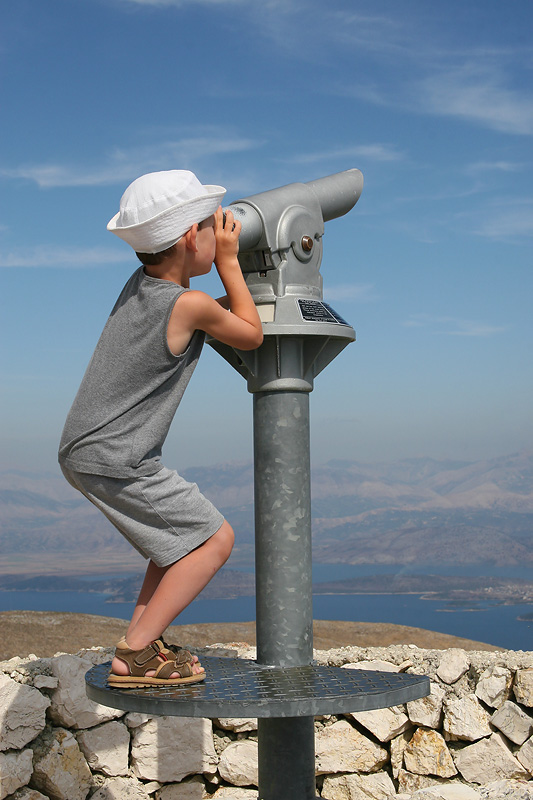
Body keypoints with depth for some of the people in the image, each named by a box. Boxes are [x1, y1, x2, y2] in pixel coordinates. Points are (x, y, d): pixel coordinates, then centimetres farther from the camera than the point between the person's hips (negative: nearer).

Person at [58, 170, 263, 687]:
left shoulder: (141, 282, 8)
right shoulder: (190, 304, -17)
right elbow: (251, 337, 3)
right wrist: (229, 262, 6)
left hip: (82, 452, 9)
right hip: (114, 461, -9)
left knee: (185, 533, 21)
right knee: (214, 538, -4)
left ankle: (142, 640, 20)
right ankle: (135, 655, -6)